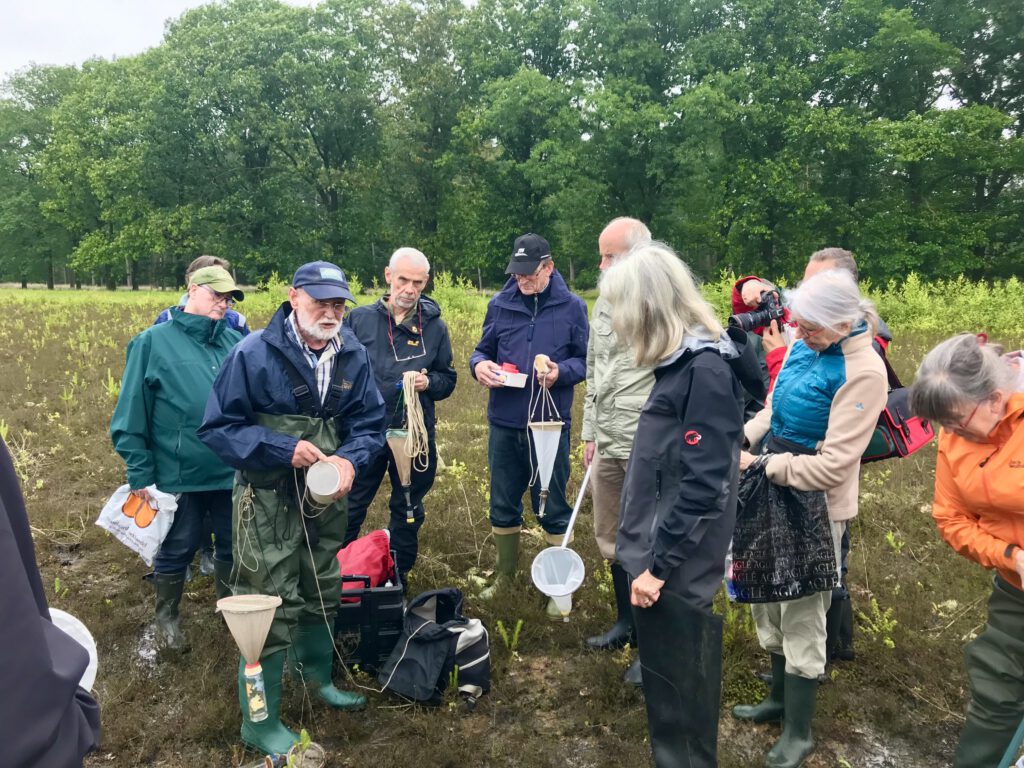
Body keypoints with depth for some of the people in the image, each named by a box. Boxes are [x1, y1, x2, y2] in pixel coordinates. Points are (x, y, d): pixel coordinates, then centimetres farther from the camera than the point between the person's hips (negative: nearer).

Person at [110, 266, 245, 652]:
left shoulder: (235, 342, 3)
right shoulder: (154, 342, -6)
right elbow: (131, 414, -6)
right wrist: (140, 474, -8)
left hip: (233, 471, 3)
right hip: (179, 474, -3)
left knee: (234, 545, 16)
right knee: (178, 549, 14)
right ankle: (167, 617, 37)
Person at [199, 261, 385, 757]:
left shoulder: (353, 355, -5)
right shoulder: (254, 353, -19)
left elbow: (370, 422, 0)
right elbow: (217, 427, -15)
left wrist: (350, 459, -21)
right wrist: (284, 450, -26)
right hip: (269, 500, -5)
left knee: (323, 593, 22)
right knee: (270, 608, -2)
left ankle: (316, 677, 48)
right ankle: (260, 722, 17)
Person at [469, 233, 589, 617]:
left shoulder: (571, 307, -3)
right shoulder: (499, 304, 3)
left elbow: (585, 361, 0)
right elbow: (482, 351, 11)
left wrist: (561, 372, -20)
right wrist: (479, 365, -12)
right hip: (503, 424, 3)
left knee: (553, 509, 9)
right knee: (503, 505, 15)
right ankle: (505, 575, 35)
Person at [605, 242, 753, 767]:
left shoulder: (704, 369, -20)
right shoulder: (681, 362, 8)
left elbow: (703, 484, -23)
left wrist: (659, 562, -18)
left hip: (675, 567, -9)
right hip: (658, 554, 9)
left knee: (681, 685, 8)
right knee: (664, 675, 22)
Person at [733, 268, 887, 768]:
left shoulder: (863, 372, -22)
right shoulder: (804, 345, 0)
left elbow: (833, 464, -23)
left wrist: (760, 466, -20)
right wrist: (741, 436, -3)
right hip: (774, 493, 8)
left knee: (800, 616, 6)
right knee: (767, 598, 20)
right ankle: (779, 698, 42)